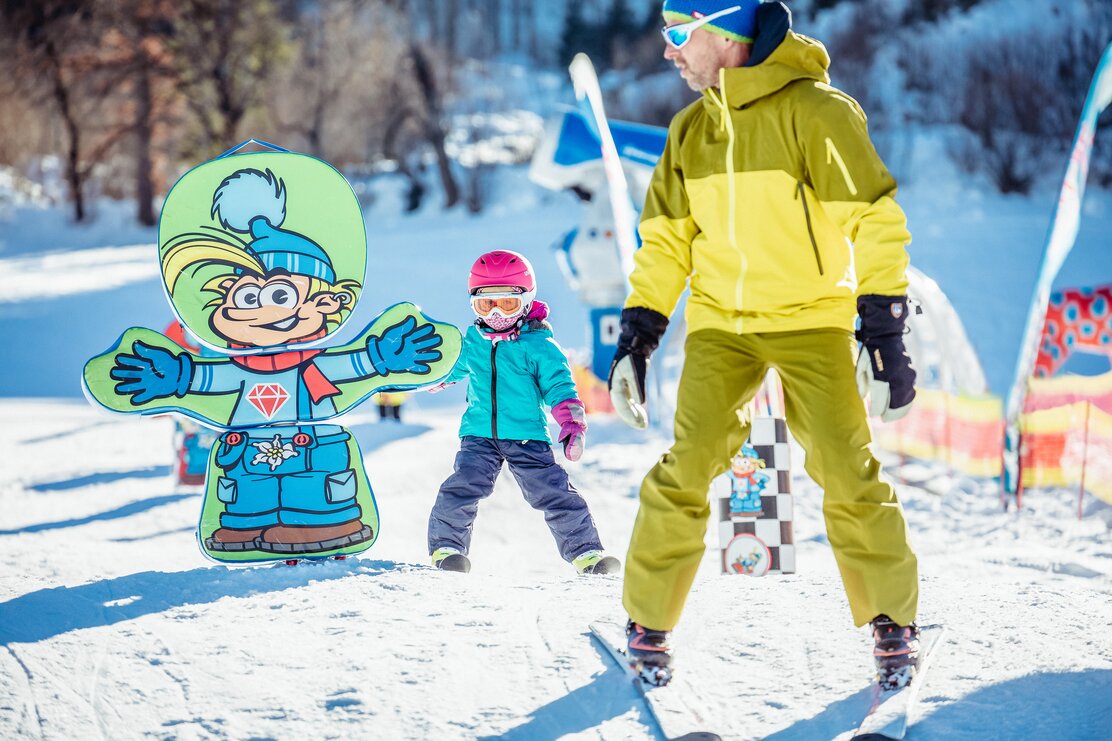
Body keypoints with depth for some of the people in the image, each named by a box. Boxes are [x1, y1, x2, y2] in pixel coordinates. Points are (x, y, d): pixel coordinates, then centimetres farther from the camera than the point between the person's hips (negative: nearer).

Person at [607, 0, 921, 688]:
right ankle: (649, 623, 5)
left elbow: (875, 219, -12)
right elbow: (667, 238, 14)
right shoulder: (691, 130, 8)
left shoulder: (815, 110, -11)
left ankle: (894, 624, 8)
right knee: (686, 470, -9)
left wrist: (884, 332, -16)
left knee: (848, 474, -9)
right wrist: (637, 336, 8)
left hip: (812, 318, -4)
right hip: (721, 322, 4)